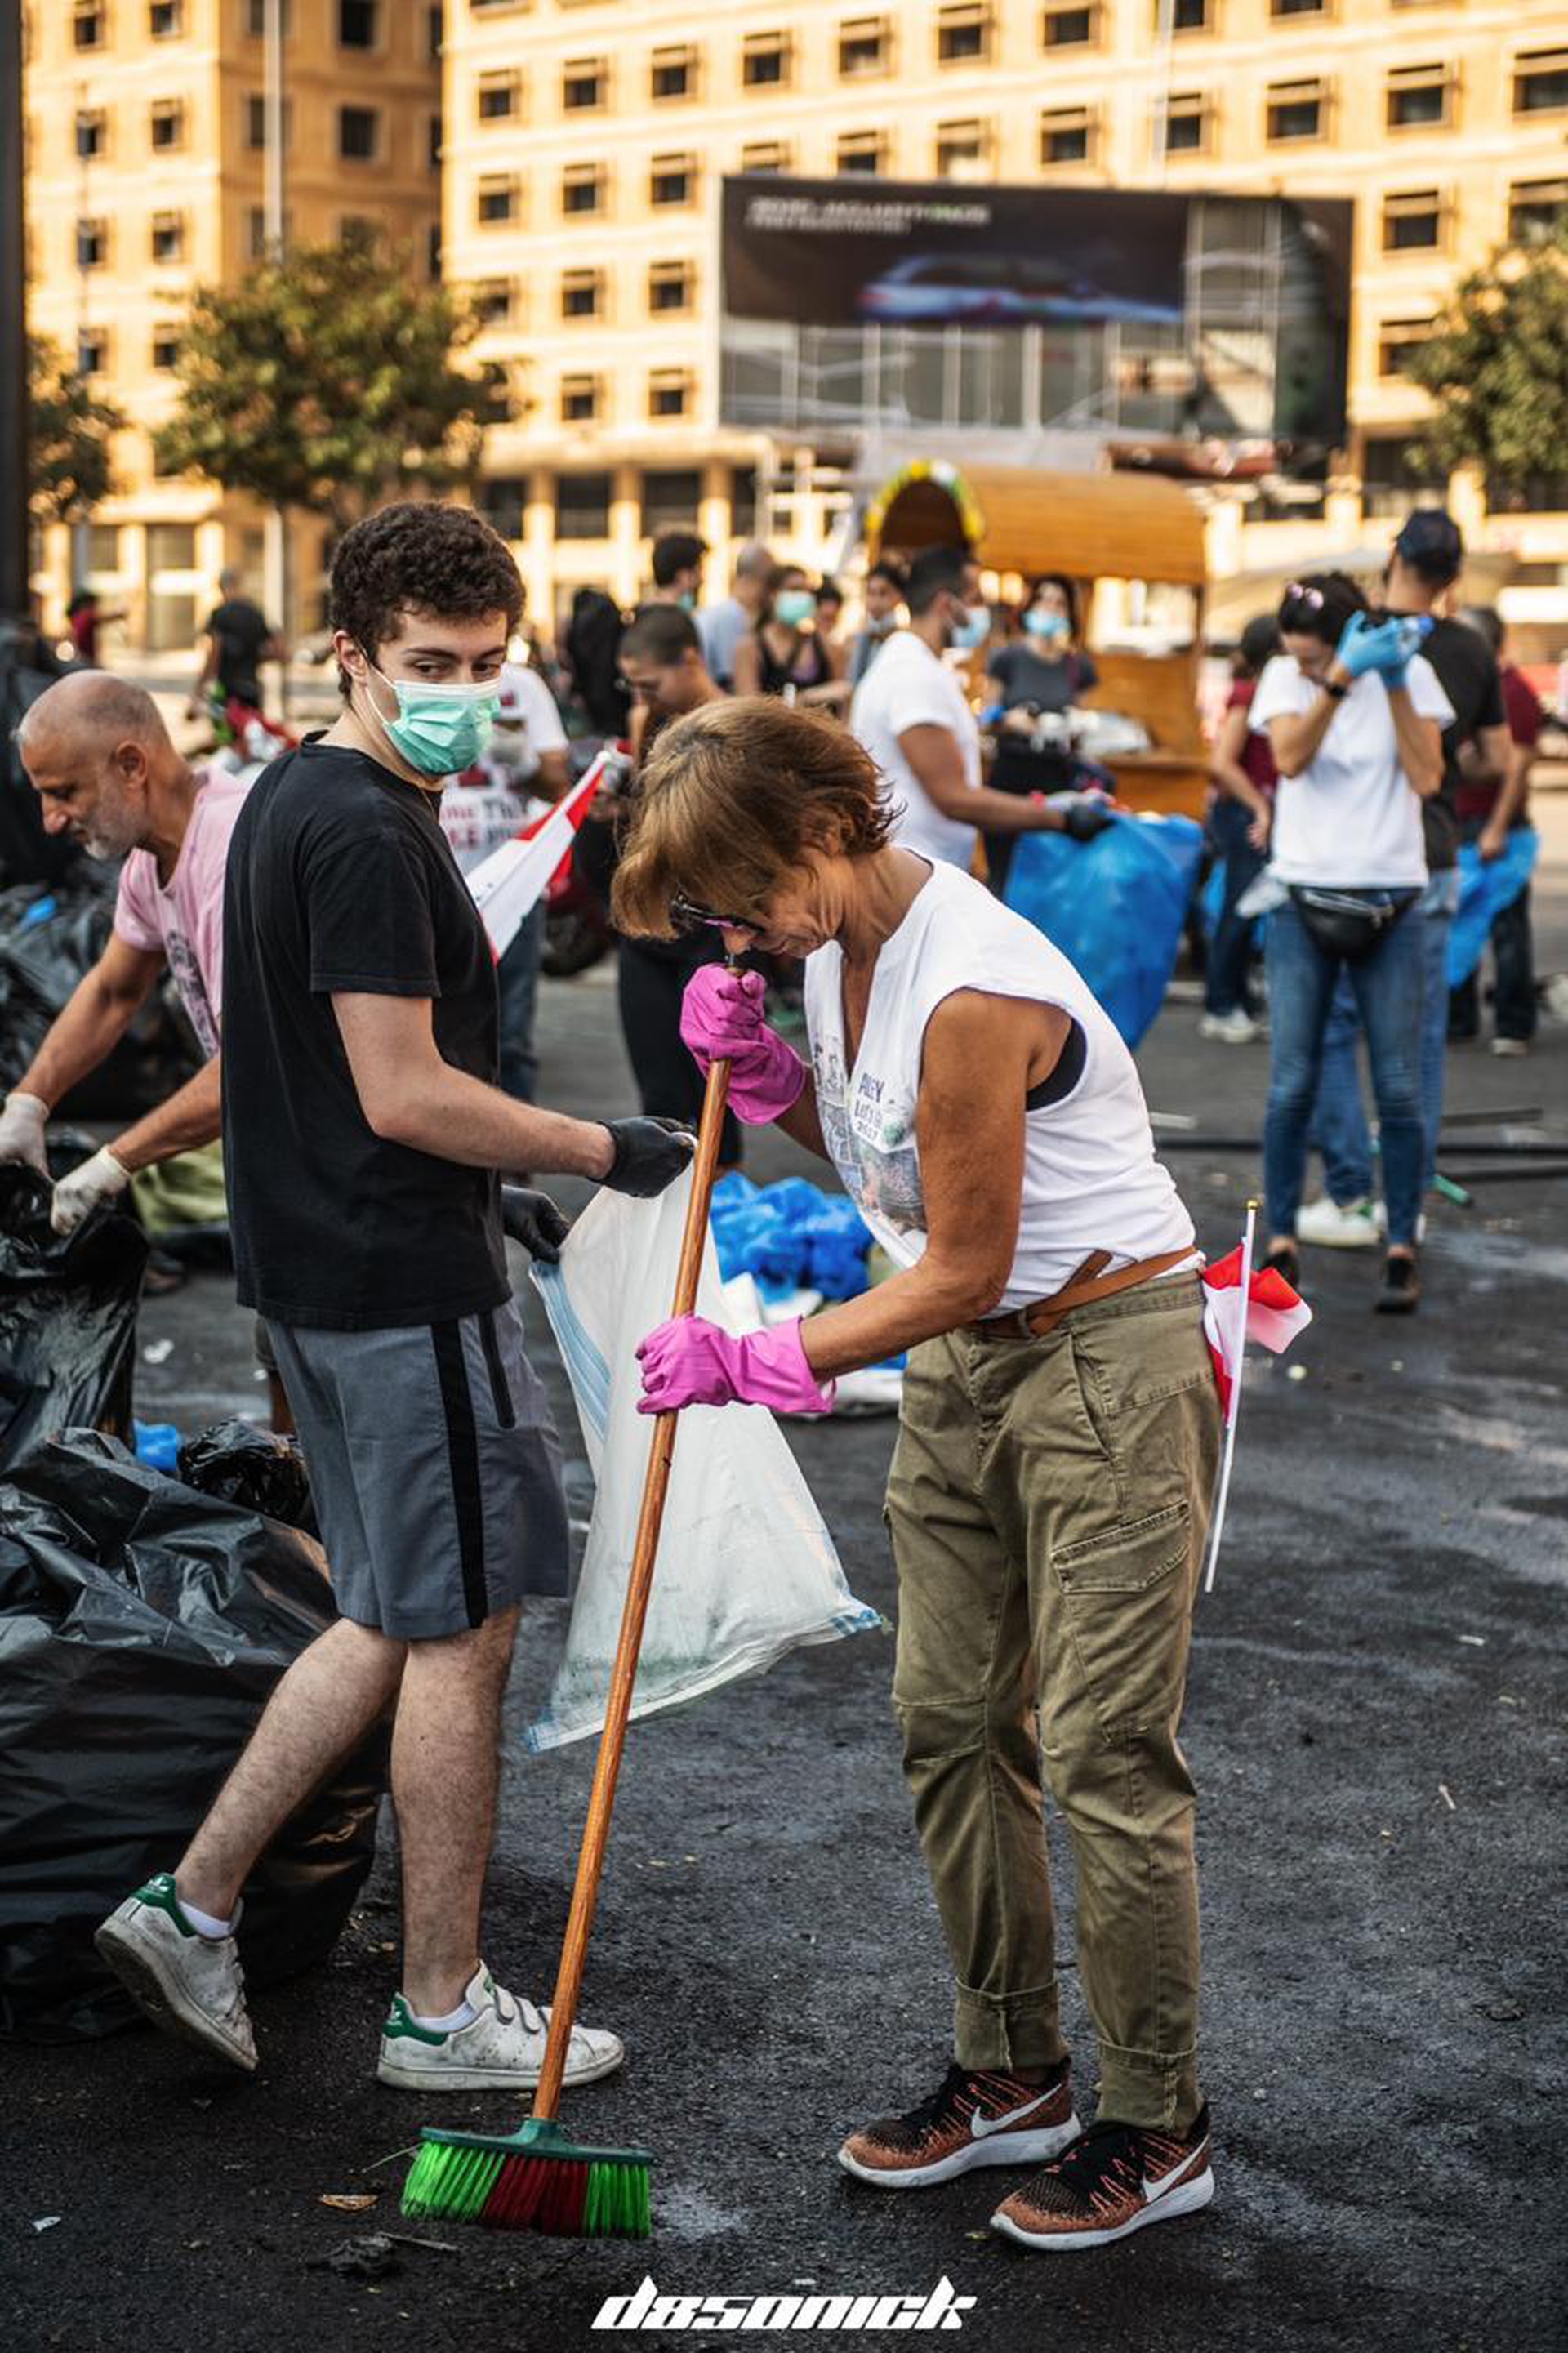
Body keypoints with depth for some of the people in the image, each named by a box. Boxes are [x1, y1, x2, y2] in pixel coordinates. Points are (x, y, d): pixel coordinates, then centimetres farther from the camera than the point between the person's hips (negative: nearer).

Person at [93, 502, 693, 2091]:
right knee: (460, 1630, 2)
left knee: (395, 1623, 18)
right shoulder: (368, 834, -19)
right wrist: (604, 1151, -10)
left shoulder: (290, 801, 14)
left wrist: (491, 1187, 21)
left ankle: (192, 1904, 18)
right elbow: (407, 1094, -22)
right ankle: (443, 2009, 13)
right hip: (407, 1287, -10)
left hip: (322, 1268, 10)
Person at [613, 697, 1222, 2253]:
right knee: (948, 1718, 10)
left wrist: (757, 1365, -15)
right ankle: (1010, 2072, 24)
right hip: (963, 1364, 9)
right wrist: (760, 1068, -3)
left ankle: (1157, 2126, 10)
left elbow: (962, 1265, -20)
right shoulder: (840, 943, 2)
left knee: (1101, 1748, -4)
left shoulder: (971, 989, -26)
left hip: (1105, 1362, -9)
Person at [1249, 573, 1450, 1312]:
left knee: (1399, 1089, -1)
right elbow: (1289, 757, -17)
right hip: (1304, 904, 0)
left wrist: (1394, 684, -16)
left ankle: (1401, 1249, 7)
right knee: (1291, 1086, -2)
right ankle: (1281, 1244, 7)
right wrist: (1341, 678, -26)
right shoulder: (1285, 676, 2)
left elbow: (1427, 777, -10)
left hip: (1388, 906, 0)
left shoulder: (1408, 673, 1)